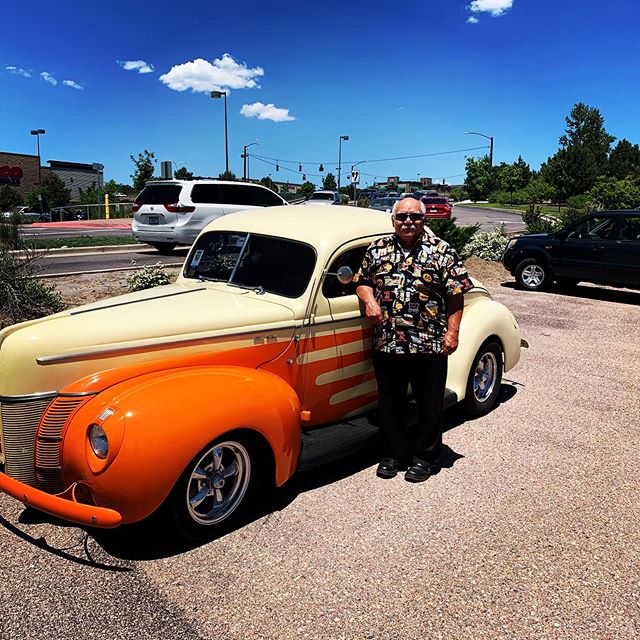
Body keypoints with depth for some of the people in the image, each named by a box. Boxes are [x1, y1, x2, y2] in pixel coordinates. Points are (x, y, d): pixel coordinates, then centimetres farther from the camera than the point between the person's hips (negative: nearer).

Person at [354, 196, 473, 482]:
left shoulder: (442, 251, -2)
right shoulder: (377, 250, 7)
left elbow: (456, 295, -3)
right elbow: (362, 281, 16)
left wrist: (452, 332, -10)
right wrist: (369, 301, -5)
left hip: (430, 344, -2)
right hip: (386, 343, 3)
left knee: (429, 404, 10)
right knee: (390, 402, 14)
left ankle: (425, 457, 28)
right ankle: (394, 453, 32)